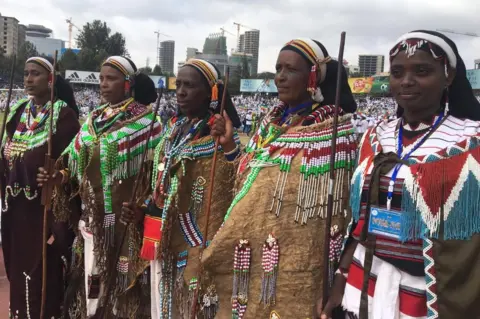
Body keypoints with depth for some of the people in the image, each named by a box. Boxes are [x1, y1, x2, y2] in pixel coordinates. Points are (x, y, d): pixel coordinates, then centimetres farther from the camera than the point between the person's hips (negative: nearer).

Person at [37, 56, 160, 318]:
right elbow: (77, 162, 14)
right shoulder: (94, 119, 10)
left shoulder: (145, 120, -7)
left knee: (124, 278, 3)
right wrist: (58, 176, -5)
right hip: (93, 215, 5)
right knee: (92, 276, 12)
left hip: (127, 215, -5)